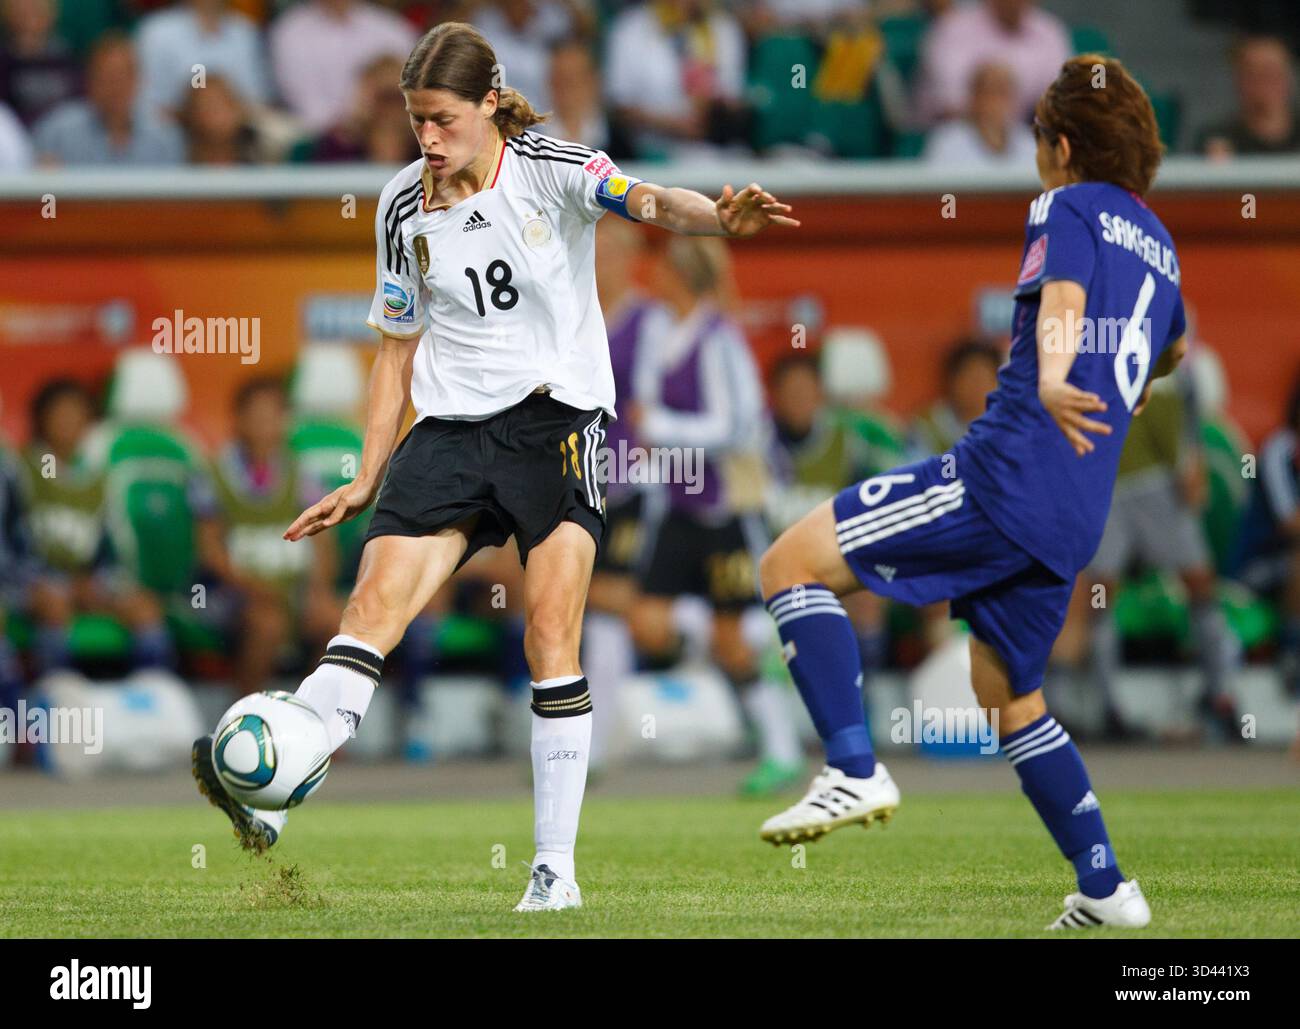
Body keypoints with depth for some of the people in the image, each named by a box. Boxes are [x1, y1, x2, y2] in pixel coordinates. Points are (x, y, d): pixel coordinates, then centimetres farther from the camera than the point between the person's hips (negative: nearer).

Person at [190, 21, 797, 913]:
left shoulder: (548, 170, -5)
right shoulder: (405, 207, 7)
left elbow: (645, 200, -25)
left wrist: (718, 218, -48)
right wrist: (367, 481, 13)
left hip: (558, 413, -3)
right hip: (451, 427, 3)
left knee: (550, 632, -12)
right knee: (377, 598, -15)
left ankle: (556, 866, -5)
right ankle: (268, 800, -27)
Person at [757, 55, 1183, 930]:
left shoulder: (1070, 208, 1)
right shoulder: (1158, 243, 24)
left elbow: (1063, 296, -22)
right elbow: (1172, 347, 46)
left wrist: (1051, 381, -42)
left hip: (1008, 472, -8)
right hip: (1077, 519, 8)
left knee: (793, 563, -7)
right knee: (1007, 691, 23)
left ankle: (855, 771, -21)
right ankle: (1107, 889, 19)